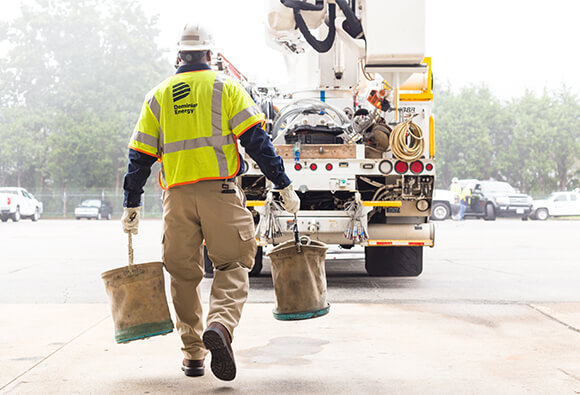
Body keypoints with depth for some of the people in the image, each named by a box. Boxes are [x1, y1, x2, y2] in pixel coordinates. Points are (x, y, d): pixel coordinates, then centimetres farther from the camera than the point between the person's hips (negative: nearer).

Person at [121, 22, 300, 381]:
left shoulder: (158, 96, 14)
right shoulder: (226, 87, 5)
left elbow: (140, 157, 11)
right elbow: (256, 140, -3)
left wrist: (132, 205, 17)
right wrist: (284, 186, -1)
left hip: (177, 196, 3)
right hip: (220, 190, -2)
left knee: (184, 274, 11)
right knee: (232, 265, 1)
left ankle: (193, 353, 14)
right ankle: (220, 325, -26)